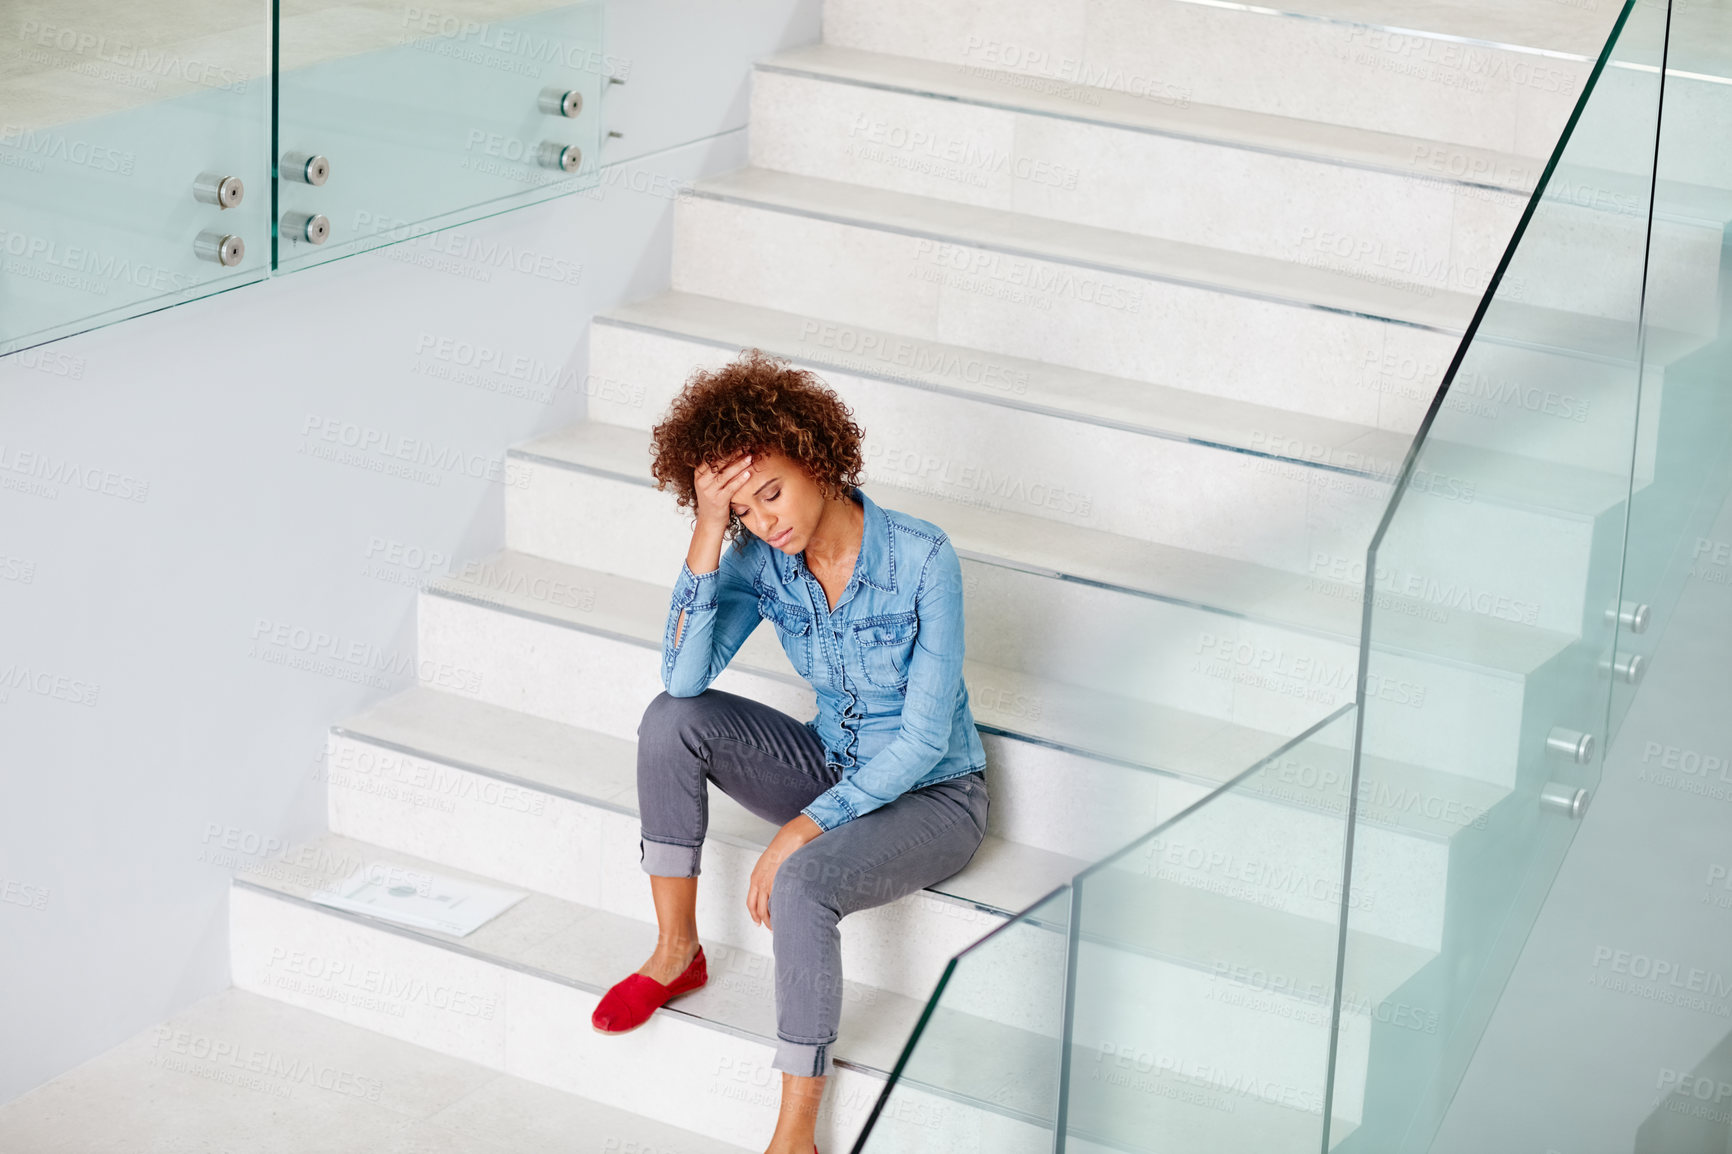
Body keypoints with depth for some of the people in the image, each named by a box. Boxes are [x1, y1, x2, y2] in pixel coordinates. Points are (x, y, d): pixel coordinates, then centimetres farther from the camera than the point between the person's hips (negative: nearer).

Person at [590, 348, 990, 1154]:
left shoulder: (922, 559, -25)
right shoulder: (763, 560, -10)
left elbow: (924, 739, -24)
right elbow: (685, 676, -22)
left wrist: (805, 827, -29)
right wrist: (708, 532, -28)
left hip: (932, 795, -6)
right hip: (834, 769, 6)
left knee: (803, 882, -35)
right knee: (672, 720, -16)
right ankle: (676, 952, -2)